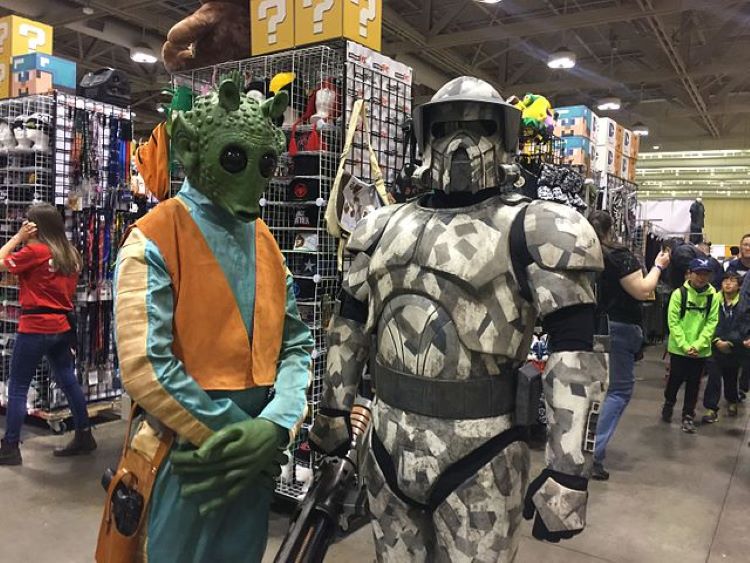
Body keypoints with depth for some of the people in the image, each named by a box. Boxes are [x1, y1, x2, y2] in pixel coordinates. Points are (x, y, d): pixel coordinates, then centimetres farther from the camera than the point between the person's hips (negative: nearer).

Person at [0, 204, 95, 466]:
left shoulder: (34, 251, -12)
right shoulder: (70, 254, 8)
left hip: (35, 327, -7)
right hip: (61, 326, 7)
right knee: (68, 382, 14)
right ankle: (84, 437, 21)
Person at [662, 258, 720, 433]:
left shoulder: (713, 296, -2)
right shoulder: (679, 293, -8)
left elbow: (711, 323, -4)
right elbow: (673, 322, -9)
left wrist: (697, 345, -14)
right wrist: (684, 346, -15)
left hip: (700, 350, 2)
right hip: (679, 348, -1)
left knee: (694, 383, 9)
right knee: (675, 379, 12)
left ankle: (688, 415, 23)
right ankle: (668, 404, 36)